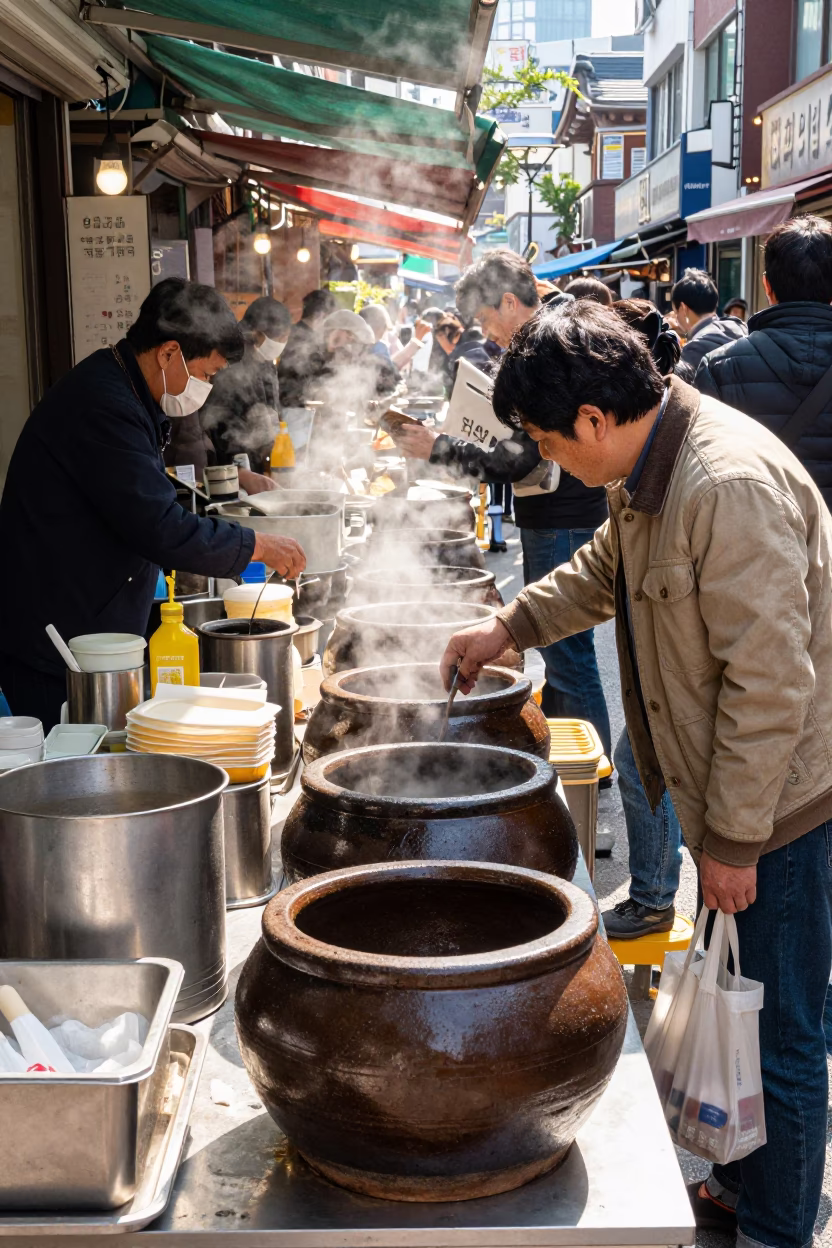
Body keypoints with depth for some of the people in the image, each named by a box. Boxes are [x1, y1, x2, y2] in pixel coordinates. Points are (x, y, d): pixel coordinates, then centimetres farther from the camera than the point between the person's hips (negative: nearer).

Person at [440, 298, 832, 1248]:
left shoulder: (730, 485, -28)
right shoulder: (649, 470, 4)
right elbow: (606, 567, 26)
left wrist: (733, 838, -20)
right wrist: (509, 626, 17)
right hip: (728, 784, 10)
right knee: (754, 1016, 23)